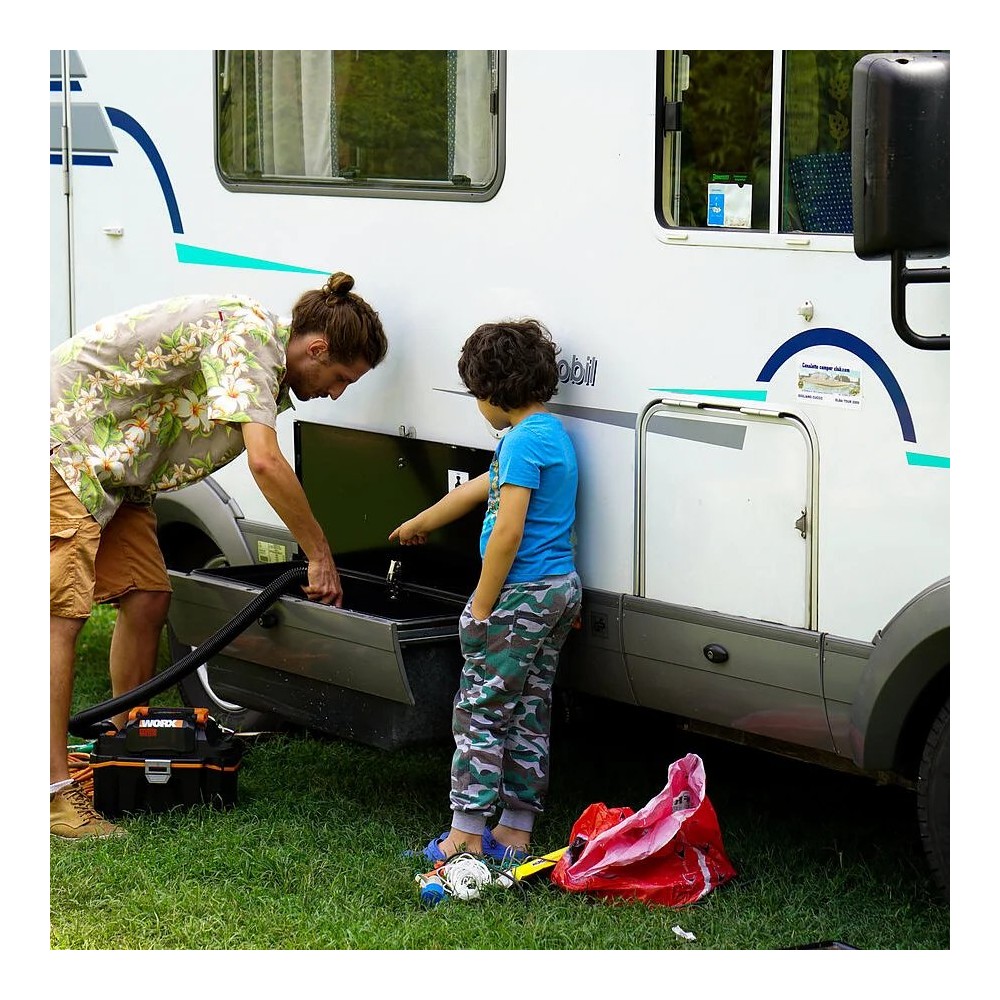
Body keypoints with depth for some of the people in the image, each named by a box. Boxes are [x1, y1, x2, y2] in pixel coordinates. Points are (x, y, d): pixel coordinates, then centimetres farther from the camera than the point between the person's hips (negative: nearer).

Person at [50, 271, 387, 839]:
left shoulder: (270, 376, 9)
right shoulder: (248, 335, -22)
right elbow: (266, 462, -31)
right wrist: (320, 555, -23)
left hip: (114, 467, 10)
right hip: (63, 442, -10)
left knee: (146, 600, 6)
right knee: (63, 610, -15)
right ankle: (54, 791, -17)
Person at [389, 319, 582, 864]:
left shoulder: (524, 441, -17)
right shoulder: (551, 432, 14)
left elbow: (508, 532, -23)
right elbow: (479, 489, 28)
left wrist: (481, 607, -16)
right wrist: (419, 523, 39)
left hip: (523, 595, -10)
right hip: (559, 591, 10)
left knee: (480, 714, -2)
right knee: (529, 716, 14)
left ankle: (466, 834, 1)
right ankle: (515, 831, 20)